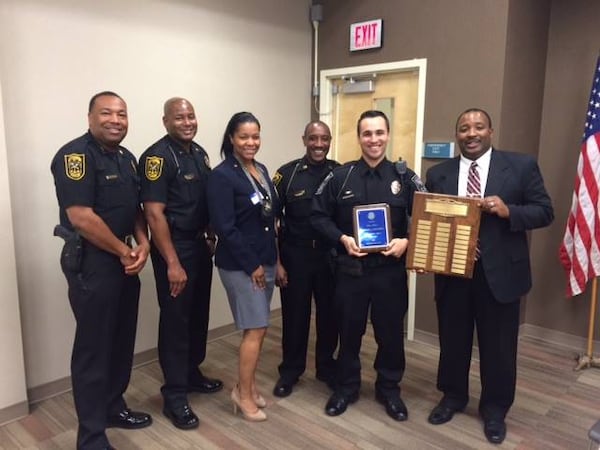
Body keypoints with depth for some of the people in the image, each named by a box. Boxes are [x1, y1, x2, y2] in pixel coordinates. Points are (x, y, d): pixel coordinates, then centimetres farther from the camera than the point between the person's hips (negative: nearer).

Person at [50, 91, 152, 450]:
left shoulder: (127, 158, 12)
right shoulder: (75, 155, -15)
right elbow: (81, 217, -22)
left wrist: (142, 245, -2)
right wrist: (125, 252, -13)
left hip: (125, 261, 8)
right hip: (90, 262, -8)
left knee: (123, 340, 17)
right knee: (93, 346, 0)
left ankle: (113, 406, 35)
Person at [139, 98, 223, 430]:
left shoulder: (199, 153, 10)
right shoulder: (158, 156, -15)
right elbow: (154, 213, -20)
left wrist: (212, 238, 15)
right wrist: (172, 263, -22)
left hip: (200, 245, 8)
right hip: (173, 248, -8)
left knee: (199, 314, 16)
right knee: (175, 319, 1)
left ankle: (192, 373, 34)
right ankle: (174, 395, 13)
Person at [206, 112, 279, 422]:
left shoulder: (261, 170, 10)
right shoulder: (222, 175, -14)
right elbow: (225, 228, -19)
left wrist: (272, 259, 11)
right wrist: (252, 264, -16)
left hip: (266, 259, 7)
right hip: (239, 264, -7)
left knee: (258, 327, 14)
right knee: (255, 329, -3)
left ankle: (247, 385, 30)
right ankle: (244, 393, 16)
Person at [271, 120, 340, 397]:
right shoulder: (287, 174, -5)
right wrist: (275, 261, -5)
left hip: (331, 256, 2)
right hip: (295, 256, -1)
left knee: (329, 314, 13)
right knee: (294, 315, 9)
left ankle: (326, 367, 33)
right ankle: (290, 371, 27)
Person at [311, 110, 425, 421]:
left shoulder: (405, 177, -1)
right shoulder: (340, 176, -1)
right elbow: (318, 216, 2)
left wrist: (406, 241, -16)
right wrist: (343, 238, -12)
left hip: (391, 269, 0)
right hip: (350, 268, 0)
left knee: (391, 332, 13)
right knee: (349, 331, 14)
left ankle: (389, 390, 35)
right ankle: (346, 387, 35)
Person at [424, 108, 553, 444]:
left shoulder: (522, 166, -3)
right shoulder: (438, 174, 4)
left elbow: (545, 212, -4)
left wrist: (508, 211, -21)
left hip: (499, 273, -2)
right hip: (452, 272, 2)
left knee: (498, 346, 12)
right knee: (452, 340, 17)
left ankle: (495, 409, 34)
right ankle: (453, 396, 39)